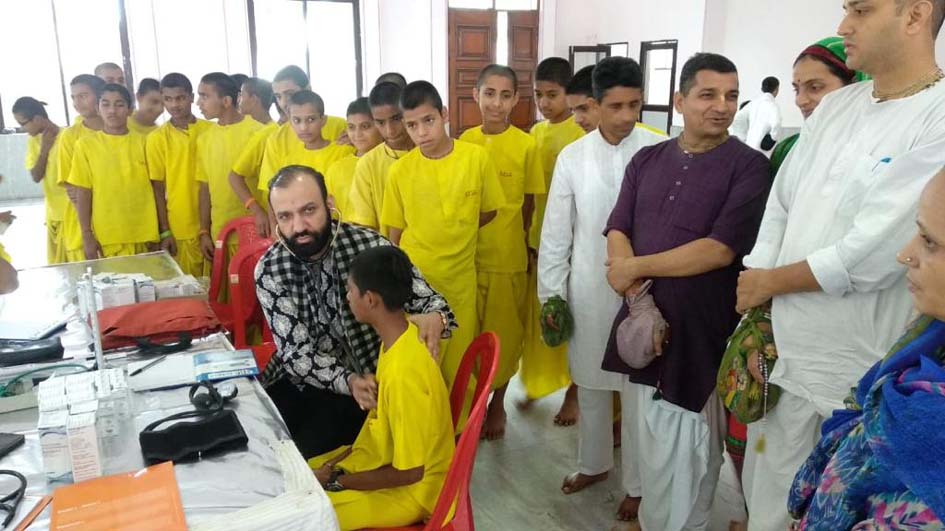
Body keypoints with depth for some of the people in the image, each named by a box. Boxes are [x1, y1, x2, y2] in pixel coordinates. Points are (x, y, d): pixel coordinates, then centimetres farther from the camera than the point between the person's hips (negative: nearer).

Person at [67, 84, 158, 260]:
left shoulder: (143, 142, 4)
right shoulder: (86, 145, 1)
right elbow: (83, 193, 2)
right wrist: (87, 235, -2)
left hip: (144, 234, 1)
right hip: (107, 237, -1)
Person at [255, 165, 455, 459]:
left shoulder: (370, 245, -14)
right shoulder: (269, 270, -9)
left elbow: (427, 299, -8)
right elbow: (296, 351, -13)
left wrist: (435, 319, -33)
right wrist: (346, 381, -32)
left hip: (369, 382, -2)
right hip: (299, 378, 3)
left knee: (301, 453, -18)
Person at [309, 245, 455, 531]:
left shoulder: (404, 373, -34)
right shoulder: (398, 335, -7)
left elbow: (409, 472, -26)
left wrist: (336, 480, -15)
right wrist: (345, 455, 5)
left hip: (410, 490, -8)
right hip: (382, 457, 8)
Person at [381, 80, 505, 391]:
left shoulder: (477, 158, -8)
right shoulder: (400, 170, -8)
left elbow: (489, 211, 6)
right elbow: (396, 232, 3)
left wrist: (453, 235, 3)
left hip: (461, 278, 1)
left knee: (458, 364, 14)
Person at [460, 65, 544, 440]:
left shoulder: (526, 145, -7)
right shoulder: (465, 141, 1)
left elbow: (529, 204, 1)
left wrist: (510, 240, 2)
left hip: (507, 257, -2)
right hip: (465, 254, 3)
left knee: (503, 333, 10)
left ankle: (497, 403, 30)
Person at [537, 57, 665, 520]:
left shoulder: (663, 152, -9)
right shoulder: (572, 157, -1)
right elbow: (556, 231, 3)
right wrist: (550, 293, 3)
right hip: (588, 290, 3)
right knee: (590, 384, 17)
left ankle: (637, 483, 27)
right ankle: (594, 464, 39)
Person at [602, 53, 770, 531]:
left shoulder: (748, 166, -7)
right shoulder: (646, 160, 9)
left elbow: (720, 250, -16)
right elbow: (617, 231, 4)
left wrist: (638, 268, -10)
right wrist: (636, 291, -14)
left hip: (698, 331, -4)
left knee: (686, 452, 6)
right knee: (648, 445, 17)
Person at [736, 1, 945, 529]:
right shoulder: (835, 107, 6)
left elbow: (869, 256, -21)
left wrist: (772, 281, -6)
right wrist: (754, 316, 3)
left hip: (863, 378, -5)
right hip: (783, 355, 6)